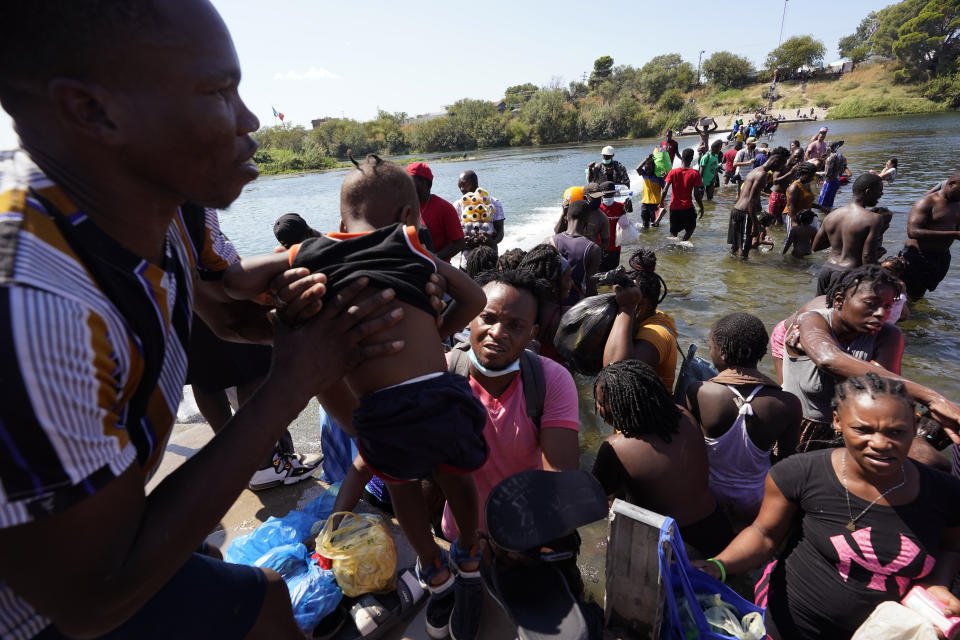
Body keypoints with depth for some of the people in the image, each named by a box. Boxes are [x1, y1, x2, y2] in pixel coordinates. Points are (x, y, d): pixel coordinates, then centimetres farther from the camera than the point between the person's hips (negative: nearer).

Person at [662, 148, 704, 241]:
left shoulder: (673, 172, -5)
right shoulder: (695, 173, -9)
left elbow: (665, 190, -10)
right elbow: (696, 194, -10)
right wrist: (701, 207, 2)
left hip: (674, 207, 1)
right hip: (687, 207, -1)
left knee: (673, 232, 12)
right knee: (691, 228, 20)